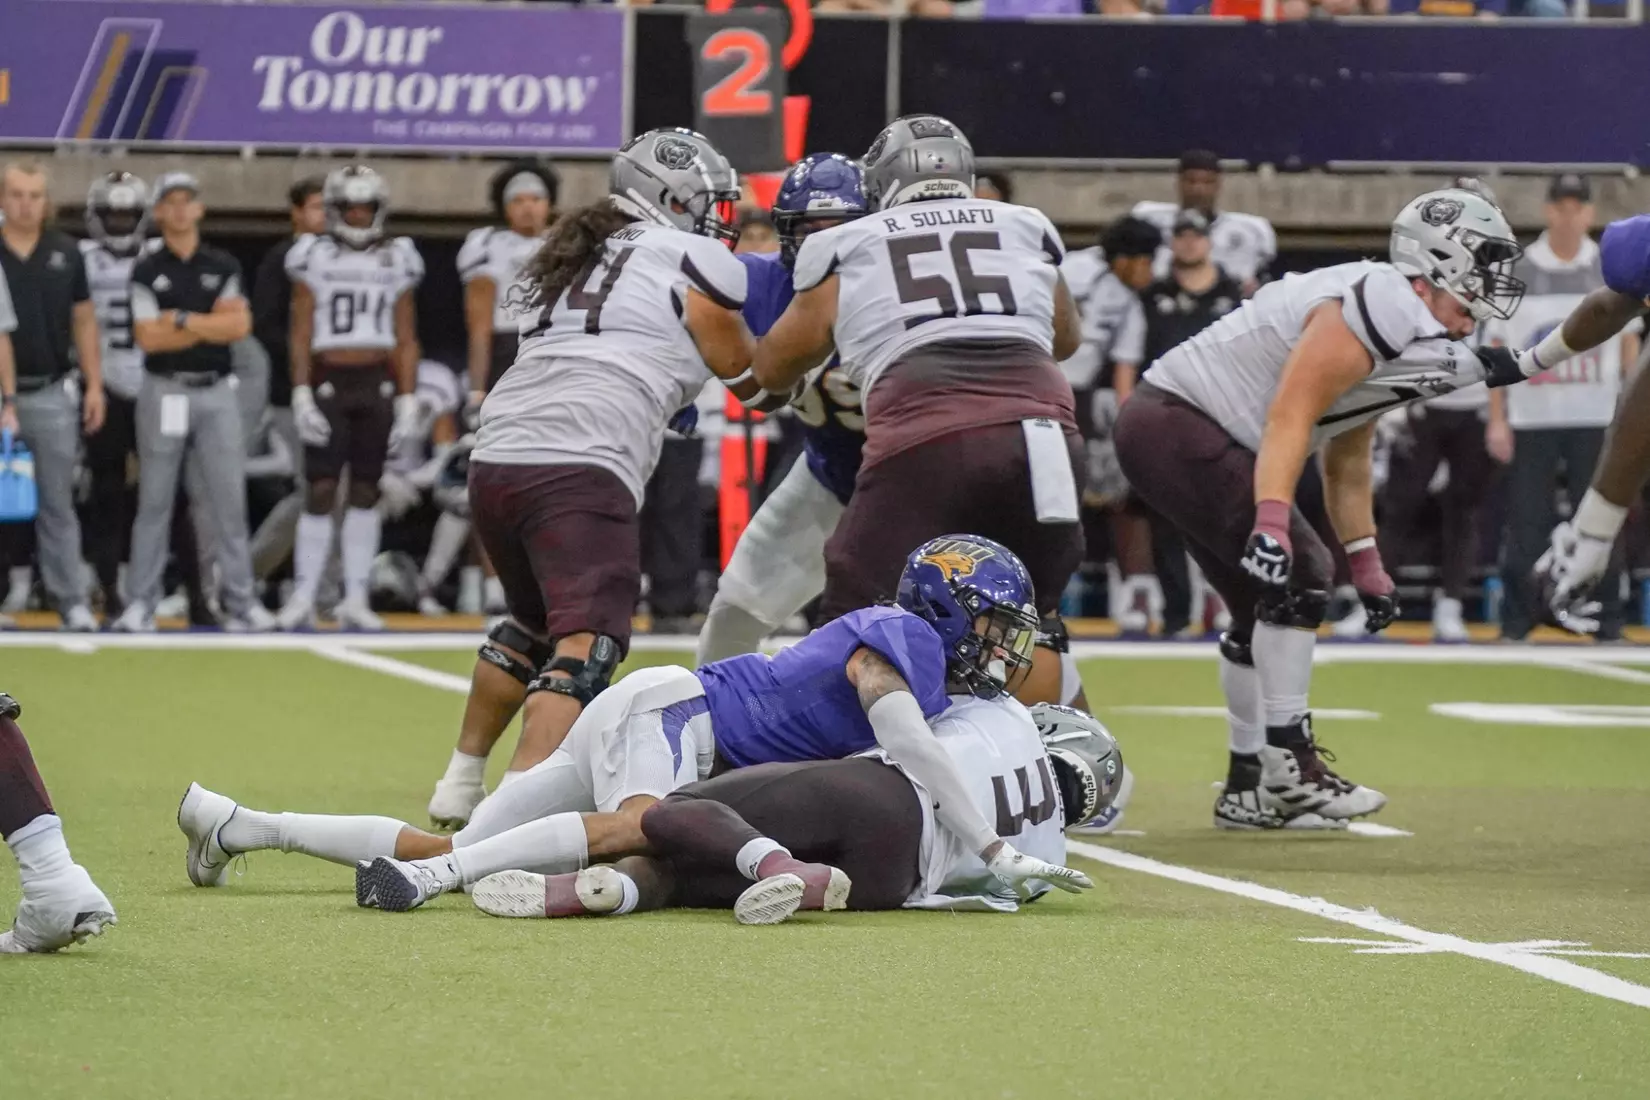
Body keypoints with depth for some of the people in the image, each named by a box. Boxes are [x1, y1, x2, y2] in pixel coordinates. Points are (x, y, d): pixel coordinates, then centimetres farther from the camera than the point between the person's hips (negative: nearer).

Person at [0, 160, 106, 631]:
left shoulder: (65, 252, 6)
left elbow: (83, 321, 11)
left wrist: (94, 384, 4)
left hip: (51, 394, 2)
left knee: (57, 504, 6)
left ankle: (71, 600, 8)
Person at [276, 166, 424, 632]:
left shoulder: (396, 260, 10)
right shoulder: (315, 257, 4)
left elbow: (406, 340, 11)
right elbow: (300, 334, 2)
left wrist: (408, 399, 3)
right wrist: (301, 394, -7)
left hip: (378, 383, 2)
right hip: (329, 380, -2)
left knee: (365, 491, 3)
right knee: (321, 490, -6)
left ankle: (356, 598, 7)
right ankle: (303, 597, -3)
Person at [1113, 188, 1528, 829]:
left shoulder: (1396, 338, 13)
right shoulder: (1379, 308, -20)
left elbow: (1347, 459, 23)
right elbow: (1289, 419, -29)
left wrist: (1367, 565, 24)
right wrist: (1272, 526, -37)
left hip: (1174, 435, 11)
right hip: (1173, 422, -11)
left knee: (1263, 607, 13)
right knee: (1298, 577, -14)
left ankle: (1249, 787, 20)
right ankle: (1288, 768, -11)